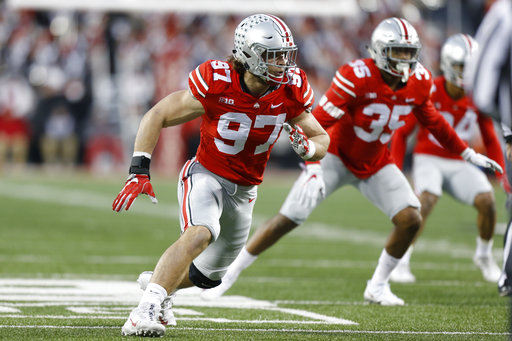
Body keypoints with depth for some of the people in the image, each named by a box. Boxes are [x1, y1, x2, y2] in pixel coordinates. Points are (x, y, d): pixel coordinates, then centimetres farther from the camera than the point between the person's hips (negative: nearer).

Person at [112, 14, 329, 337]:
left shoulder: (291, 92, -12)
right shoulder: (217, 85, -24)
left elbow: (322, 140, 2)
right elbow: (157, 116, -16)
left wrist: (307, 146, -23)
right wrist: (139, 172, -23)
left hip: (244, 190, 5)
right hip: (206, 174, -5)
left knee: (209, 275, 18)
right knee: (199, 234, -36)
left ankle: (158, 285, 49)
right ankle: (143, 314, -38)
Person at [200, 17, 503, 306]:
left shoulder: (419, 81, -10)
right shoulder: (356, 77, -29)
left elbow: (432, 121, 11)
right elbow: (317, 123, -30)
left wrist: (468, 154, 17)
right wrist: (313, 169, -40)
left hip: (376, 164, 5)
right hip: (337, 156, -5)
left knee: (411, 219, -12)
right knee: (288, 218, -12)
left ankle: (378, 287, 7)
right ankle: (227, 277, -2)